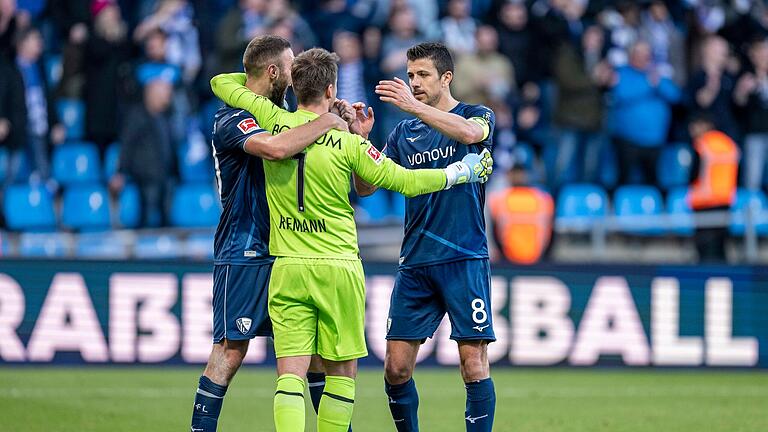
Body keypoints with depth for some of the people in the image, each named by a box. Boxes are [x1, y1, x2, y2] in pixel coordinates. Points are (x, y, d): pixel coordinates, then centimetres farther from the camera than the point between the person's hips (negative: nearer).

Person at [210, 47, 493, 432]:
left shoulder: (275, 122, -2)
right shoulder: (347, 144, -8)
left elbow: (222, 83, 12)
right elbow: (404, 181, -2)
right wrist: (461, 172, 11)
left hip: (287, 268, 2)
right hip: (338, 269, -2)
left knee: (290, 373, -3)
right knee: (342, 371, 10)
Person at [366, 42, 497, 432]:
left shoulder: (478, 116, 2)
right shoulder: (404, 133, 14)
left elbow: (470, 133, -24)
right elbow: (366, 187, 10)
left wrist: (415, 106, -32)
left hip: (464, 259, -4)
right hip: (414, 263, 4)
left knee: (473, 364, -8)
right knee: (396, 368, 1)